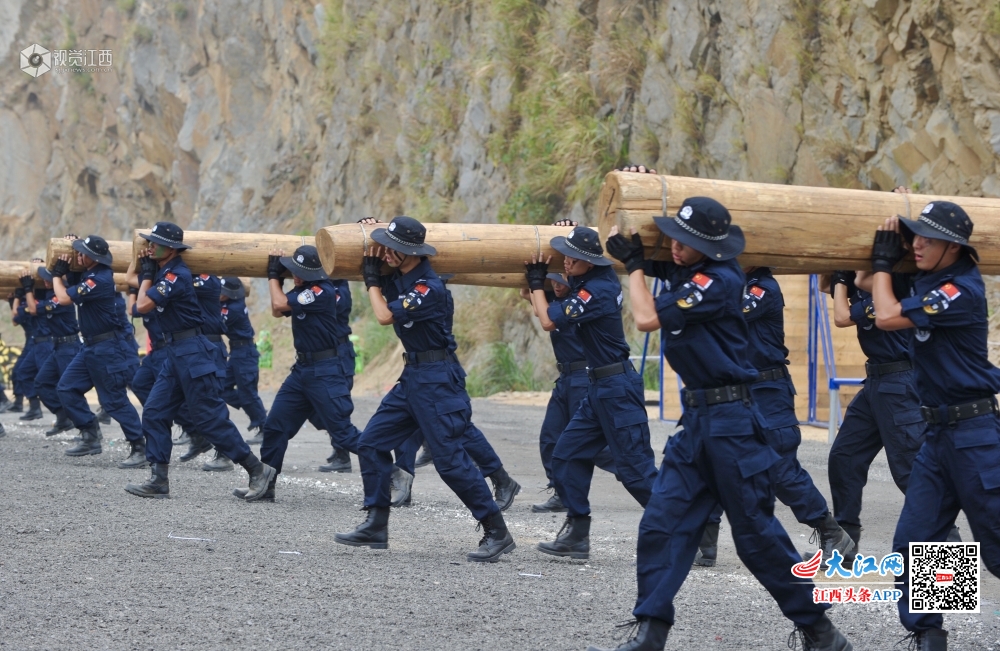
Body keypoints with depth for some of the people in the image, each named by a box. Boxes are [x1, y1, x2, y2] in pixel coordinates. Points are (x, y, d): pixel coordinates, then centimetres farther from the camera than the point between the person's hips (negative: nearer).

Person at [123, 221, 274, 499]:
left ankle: (257, 469, -1)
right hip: (175, 353, 10)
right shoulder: (163, 271, 10)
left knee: (210, 418, -7)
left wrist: (147, 275, -7)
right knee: (155, 413, 6)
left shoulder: (176, 276, -18)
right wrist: (144, 270, 10)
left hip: (192, 352, -10)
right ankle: (158, 480, 8)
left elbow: (142, 306, -20)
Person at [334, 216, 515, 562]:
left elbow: (385, 316, -21)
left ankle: (497, 533, -4)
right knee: (372, 443, 8)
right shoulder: (400, 278, 6)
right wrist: (372, 267, 11)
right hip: (413, 377, 10)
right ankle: (376, 526, 13)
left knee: (450, 459, -10)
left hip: (437, 380, -10)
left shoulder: (428, 288, -20)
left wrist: (372, 279, -8)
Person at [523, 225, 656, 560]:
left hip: (618, 388, -10)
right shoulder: (594, 279, 7)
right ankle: (576, 536, 13)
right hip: (600, 388, 10)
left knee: (635, 469, -8)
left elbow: (549, 320, -15)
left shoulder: (597, 291, -21)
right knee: (567, 457, 9)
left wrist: (537, 282, -2)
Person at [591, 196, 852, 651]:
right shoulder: (684, 269, 8)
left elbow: (647, 318, -18)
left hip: (730, 419, -8)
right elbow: (617, 242, 25)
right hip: (696, 417, 8)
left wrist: (635, 264, -6)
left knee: (756, 533, -2)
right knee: (661, 523, 0)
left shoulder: (719, 280, -17)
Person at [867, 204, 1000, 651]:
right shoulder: (930, 280, 9)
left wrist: (884, 261, -6)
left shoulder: (962, 291, -17)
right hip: (938, 431, 9)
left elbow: (888, 317, -19)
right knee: (914, 541, 3)